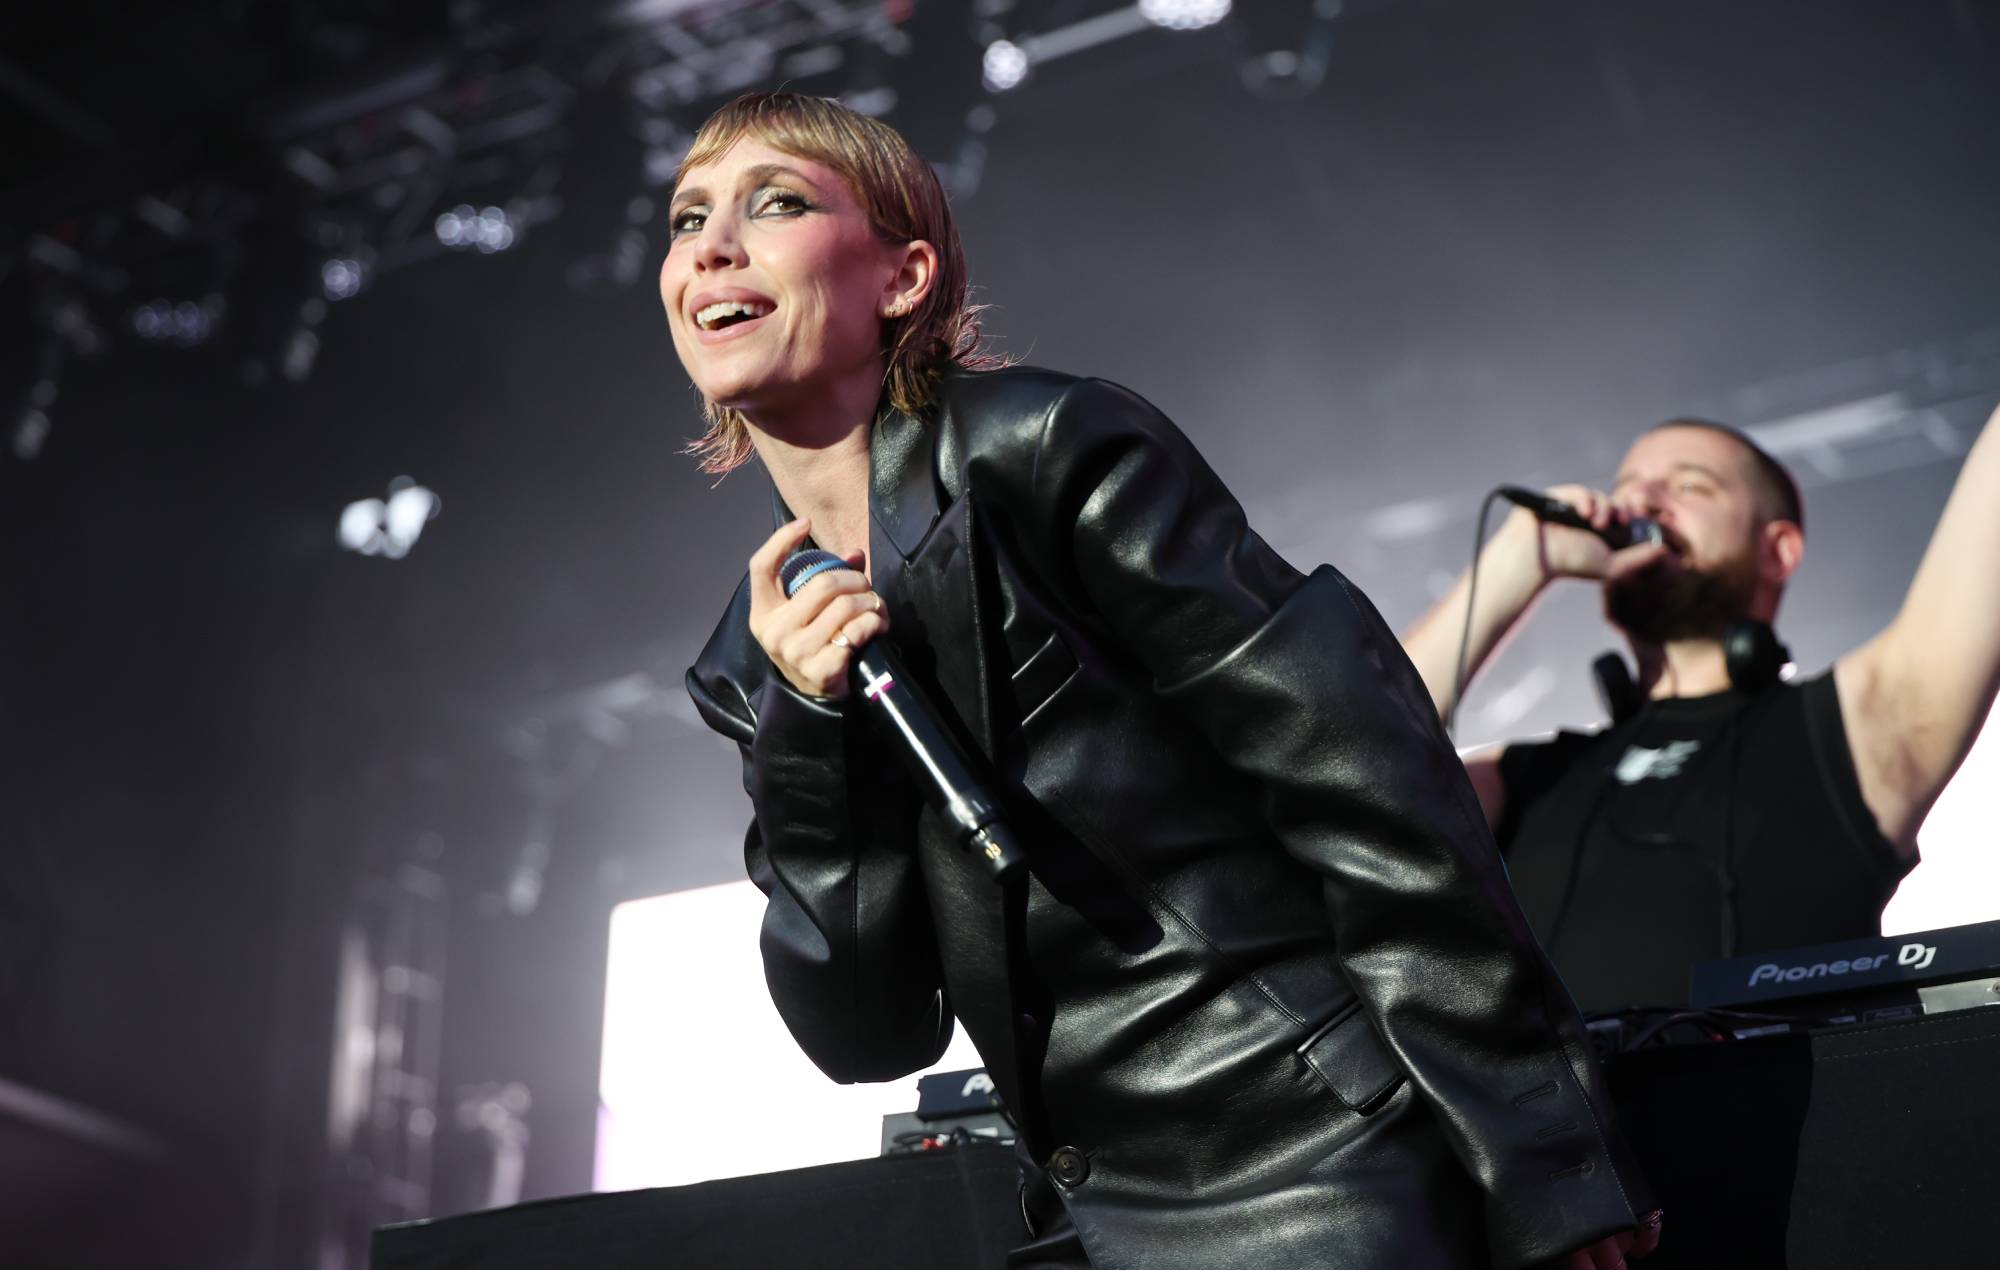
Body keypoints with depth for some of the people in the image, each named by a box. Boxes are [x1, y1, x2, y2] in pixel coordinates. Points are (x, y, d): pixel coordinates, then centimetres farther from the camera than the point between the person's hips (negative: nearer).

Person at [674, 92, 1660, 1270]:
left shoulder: (1049, 452, -11)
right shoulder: (753, 659, 7)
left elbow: (1366, 790, -13)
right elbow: (872, 1035, 3)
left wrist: (1545, 1170, -14)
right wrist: (808, 730, -11)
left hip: (1313, 1172, -6)